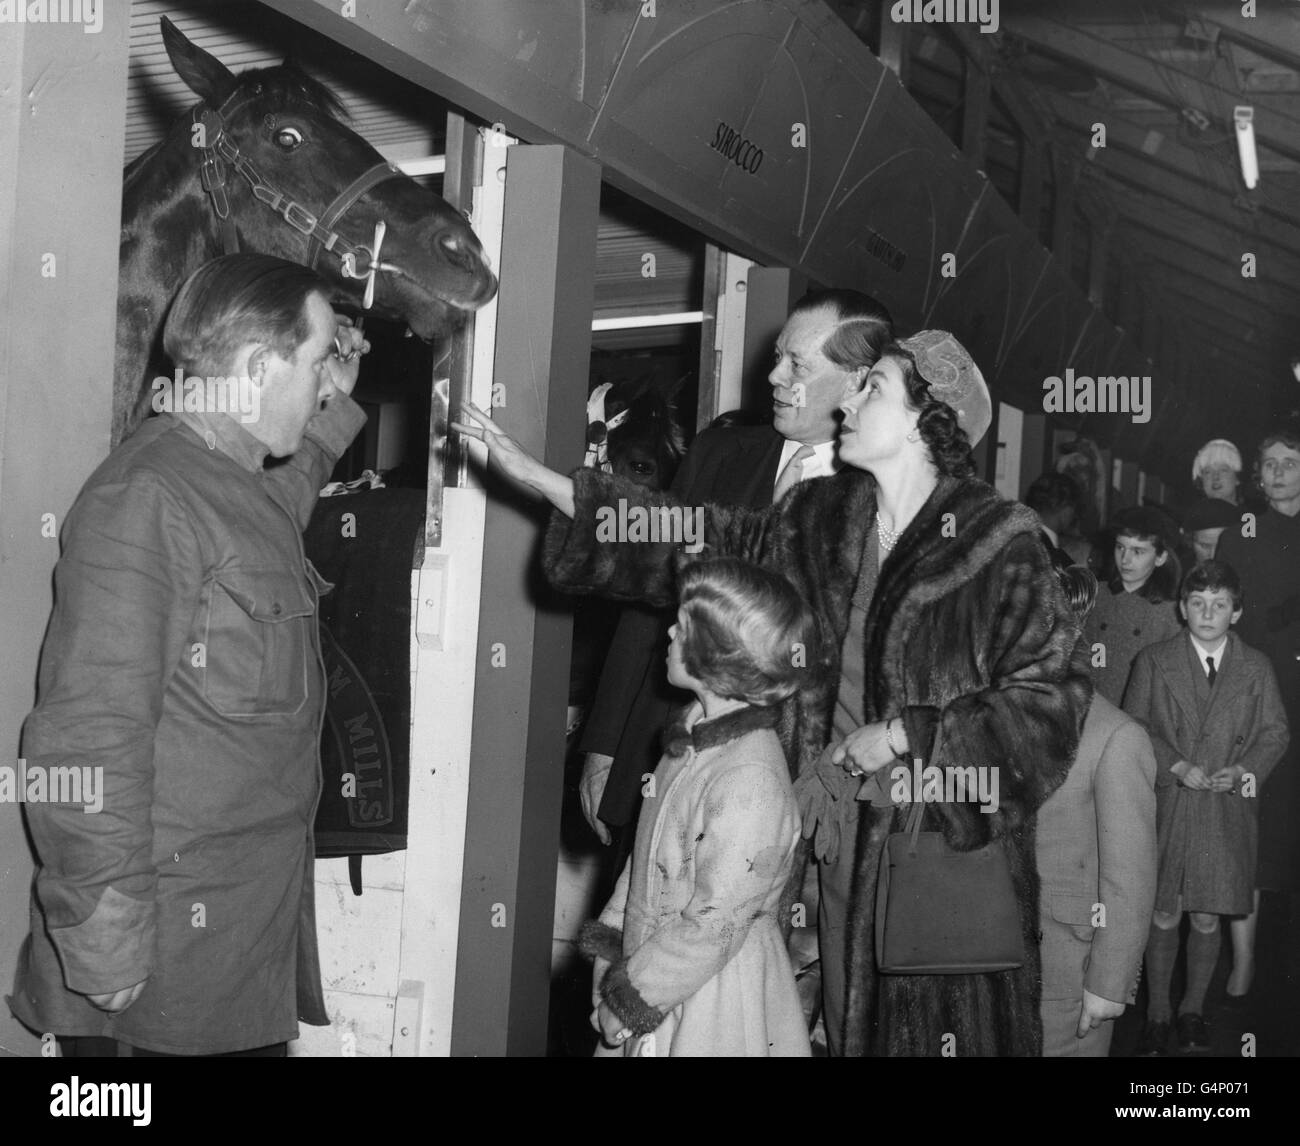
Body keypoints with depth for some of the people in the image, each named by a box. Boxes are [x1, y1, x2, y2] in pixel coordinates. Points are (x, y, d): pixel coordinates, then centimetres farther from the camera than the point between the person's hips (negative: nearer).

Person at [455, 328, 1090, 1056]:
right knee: (856, 1025, 13)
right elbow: (713, 542, 9)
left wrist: (904, 734, -13)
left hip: (955, 840, -5)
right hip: (845, 838, 5)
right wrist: (542, 479, 5)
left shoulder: (1000, 544, -10)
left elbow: (1055, 693, -11)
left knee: (950, 1028, 2)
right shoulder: (823, 519, 5)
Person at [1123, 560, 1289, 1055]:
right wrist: (1175, 765, -12)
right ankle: (1157, 1013, 17)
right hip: (1165, 806, -1)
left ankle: (1193, 1010, 25)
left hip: (1227, 812, 1)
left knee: (1207, 917, 7)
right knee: (1163, 914, 4)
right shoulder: (1153, 661, 3)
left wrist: (1242, 770, -10)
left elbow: (1275, 732, 7)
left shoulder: (1256, 667, 6)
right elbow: (1134, 728, 2)